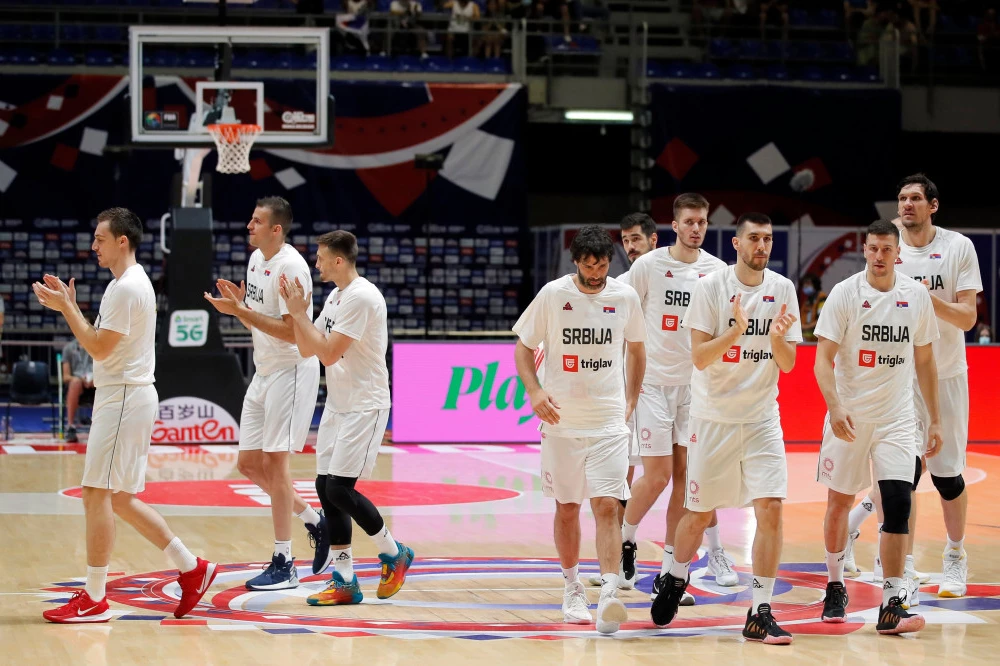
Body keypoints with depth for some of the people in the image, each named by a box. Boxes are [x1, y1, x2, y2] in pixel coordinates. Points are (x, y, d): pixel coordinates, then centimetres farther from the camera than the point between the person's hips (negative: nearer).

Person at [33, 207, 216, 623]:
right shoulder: (125, 284, 17)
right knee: (119, 499, 13)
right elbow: (101, 344, 20)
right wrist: (68, 305, 13)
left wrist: (66, 307, -12)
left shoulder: (128, 288, -16)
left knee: (97, 494, -8)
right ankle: (192, 568, 16)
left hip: (124, 398, -11)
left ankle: (94, 599, -4)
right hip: (120, 397, 11)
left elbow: (99, 348, -19)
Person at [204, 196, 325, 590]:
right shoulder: (256, 259, 10)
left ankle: (283, 564, -2)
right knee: (248, 464, 10)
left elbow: (291, 332, -23)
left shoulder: (291, 266, -18)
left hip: (291, 372, -9)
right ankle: (315, 521, 26)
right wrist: (239, 305, -2)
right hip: (264, 372, 9)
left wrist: (241, 310, -23)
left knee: (273, 462, -8)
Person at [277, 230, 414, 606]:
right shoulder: (336, 297, 13)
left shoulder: (361, 297, -18)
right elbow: (308, 349, 14)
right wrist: (295, 310, 3)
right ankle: (344, 582, 8)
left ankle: (394, 553, 9)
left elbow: (329, 352, -21)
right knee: (325, 488, 4)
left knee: (340, 488, -12)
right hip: (337, 404, 10)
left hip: (365, 406, -10)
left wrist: (300, 314, -13)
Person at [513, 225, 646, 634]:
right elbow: (523, 347, 3)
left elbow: (636, 348, 17)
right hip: (562, 421, 0)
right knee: (567, 507, 10)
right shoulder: (553, 295, -5)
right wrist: (534, 390, -12)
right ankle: (572, 588, 27)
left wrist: (631, 399, 12)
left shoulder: (625, 297, 0)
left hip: (609, 421, 0)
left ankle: (609, 597, -20)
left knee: (607, 507, -12)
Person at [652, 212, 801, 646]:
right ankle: (675, 581, 37)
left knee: (770, 508, -12)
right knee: (700, 512, 8)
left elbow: (788, 364, 2)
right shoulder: (710, 287, -8)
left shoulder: (782, 290, 1)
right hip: (713, 416, -2)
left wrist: (777, 338, -19)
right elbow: (700, 358, -12)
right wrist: (735, 332, -28)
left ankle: (760, 614, -6)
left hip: (762, 418, 2)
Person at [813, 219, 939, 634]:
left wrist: (935, 420, 10)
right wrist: (835, 408, -24)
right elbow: (823, 358, -9)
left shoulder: (916, 296, 3)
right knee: (839, 501, 10)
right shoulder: (845, 293, -6)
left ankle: (892, 606, -13)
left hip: (897, 418, 1)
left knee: (898, 503, -12)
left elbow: (924, 361, 12)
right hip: (848, 416, -1)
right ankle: (836, 587, 32)